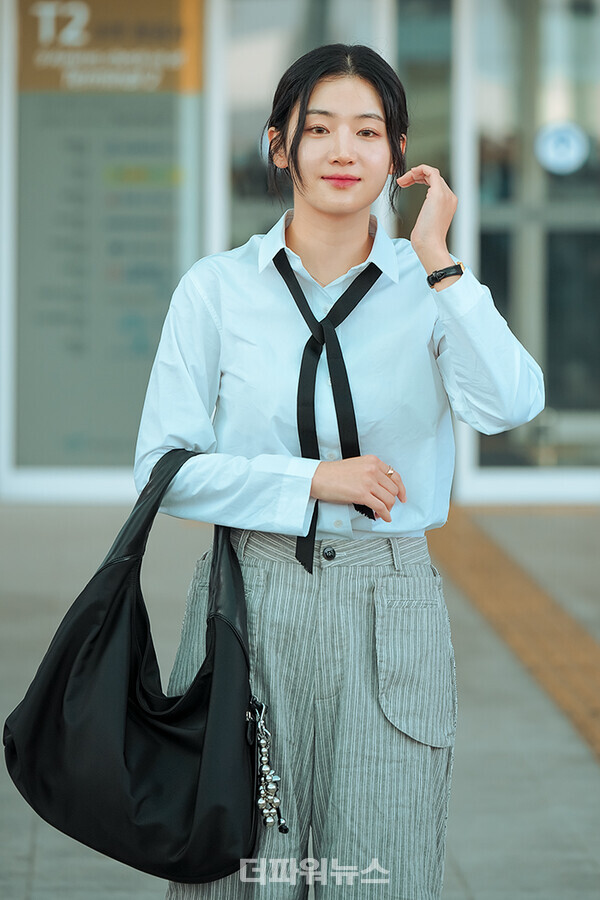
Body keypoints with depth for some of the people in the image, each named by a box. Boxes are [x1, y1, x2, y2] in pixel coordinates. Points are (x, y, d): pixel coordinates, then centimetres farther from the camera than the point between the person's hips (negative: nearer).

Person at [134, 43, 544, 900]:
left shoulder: (430, 290, 4)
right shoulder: (216, 289, 2)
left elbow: (508, 404, -16)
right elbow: (164, 467, -1)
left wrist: (435, 258, -14)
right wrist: (312, 481, -10)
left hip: (391, 612, 0)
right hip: (249, 605, 0)